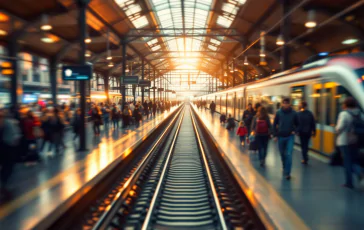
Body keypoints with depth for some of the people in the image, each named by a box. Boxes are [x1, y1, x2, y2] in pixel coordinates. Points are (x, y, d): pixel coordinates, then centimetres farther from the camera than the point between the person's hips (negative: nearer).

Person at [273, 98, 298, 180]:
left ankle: (287, 173, -4)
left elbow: (297, 124, 9)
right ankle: (284, 168, 38)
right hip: (280, 137, 2)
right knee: (282, 154, 14)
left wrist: (294, 131, -7)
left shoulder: (293, 113, -5)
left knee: (288, 155, -10)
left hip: (290, 137, -1)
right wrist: (275, 135, 0)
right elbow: (274, 124, 3)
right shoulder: (278, 113, -4)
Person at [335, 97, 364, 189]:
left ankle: (349, 182, 9)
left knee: (347, 162, 4)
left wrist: (337, 130, 1)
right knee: (354, 161, 16)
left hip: (345, 141, -5)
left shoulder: (344, 114, -12)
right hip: (355, 141, 6)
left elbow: (340, 127, -19)